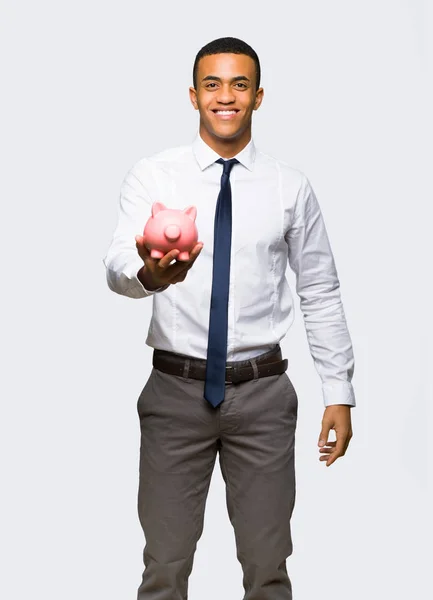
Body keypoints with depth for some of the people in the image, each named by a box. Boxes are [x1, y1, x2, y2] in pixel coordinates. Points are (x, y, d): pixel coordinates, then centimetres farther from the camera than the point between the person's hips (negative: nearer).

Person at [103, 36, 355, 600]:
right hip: (176, 388, -1)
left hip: (263, 392, 1)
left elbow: (321, 293, 6)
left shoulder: (291, 187, 3)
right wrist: (148, 274, -40)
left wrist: (339, 393, 3)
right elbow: (117, 265, -16)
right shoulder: (152, 176, -1)